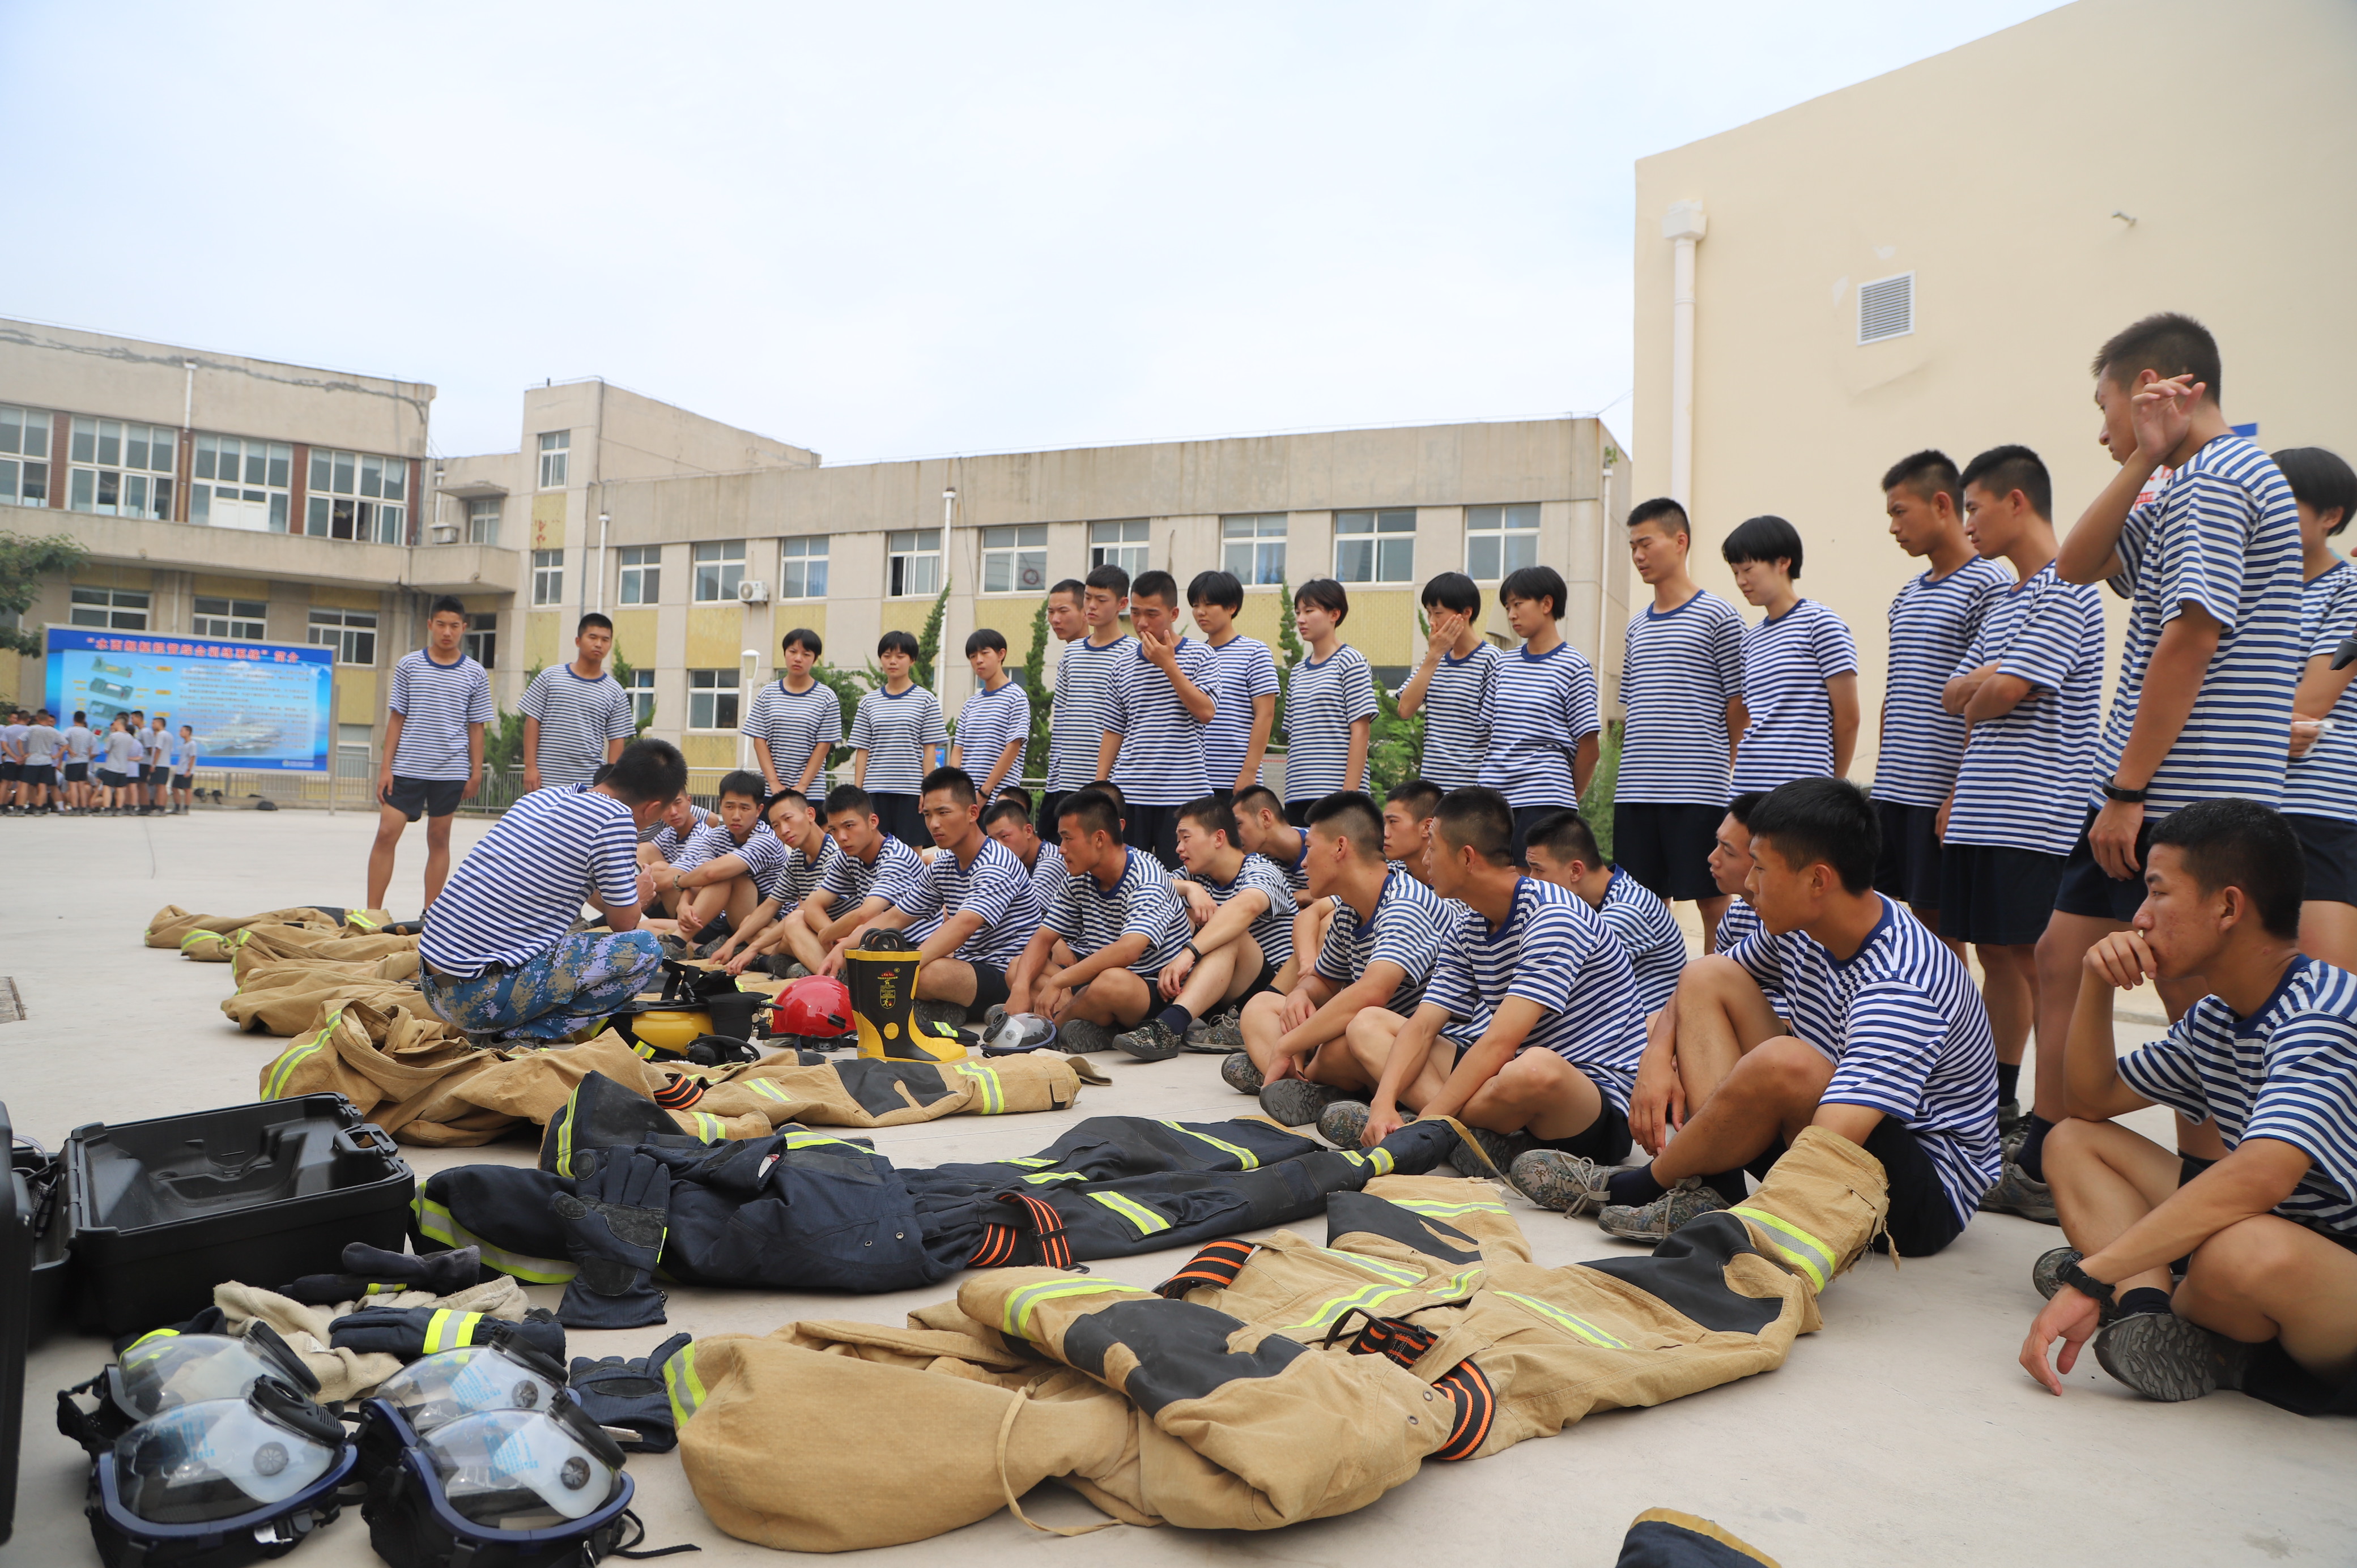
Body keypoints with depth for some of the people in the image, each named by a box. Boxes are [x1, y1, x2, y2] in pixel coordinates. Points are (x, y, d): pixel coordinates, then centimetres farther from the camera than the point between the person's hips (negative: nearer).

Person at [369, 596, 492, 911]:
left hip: (451, 771, 0)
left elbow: (476, 727, 7)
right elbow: (396, 718, 5)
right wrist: (386, 767, 1)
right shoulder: (409, 665, 4)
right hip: (407, 767, 0)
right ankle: (372, 911, 3)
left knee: (439, 839, 7)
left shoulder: (475, 674, 3)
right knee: (386, 833, -4)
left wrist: (476, 772, 3)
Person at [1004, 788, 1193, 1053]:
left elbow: (1128, 951, -35)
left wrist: (1057, 982, -32)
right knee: (1018, 969, -1)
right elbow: (1043, 938, 6)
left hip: (1155, 991, -8)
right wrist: (1020, 989, -14)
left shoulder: (1146, 879, -20)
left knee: (1112, 982, -39)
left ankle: (1057, 1021, -8)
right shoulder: (1079, 881, 5)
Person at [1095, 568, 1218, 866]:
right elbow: (1113, 731, 15)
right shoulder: (1123, 665, 13)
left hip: (1182, 795, -3)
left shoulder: (1200, 656, 3)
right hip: (1128, 794, 4)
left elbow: (1206, 712, -12)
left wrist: (1168, 664, -11)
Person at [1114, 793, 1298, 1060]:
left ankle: (1170, 1026, -48)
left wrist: (1188, 953, -46)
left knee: (1228, 934, -31)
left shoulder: (1262, 872, -11)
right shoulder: (1198, 877, 11)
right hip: (1223, 997, 7)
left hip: (1271, 988, -6)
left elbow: (1245, 907, -34)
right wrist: (1189, 888, -20)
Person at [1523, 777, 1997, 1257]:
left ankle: (1647, 1186, -10)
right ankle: (1715, 1196, -13)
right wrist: (1657, 1056, -7)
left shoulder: (1900, 987, -30)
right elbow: (1698, 987, 13)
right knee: (1706, 976, 1)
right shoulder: (1799, 928, -5)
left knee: (1784, 1062, -37)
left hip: (1929, 1198, -8)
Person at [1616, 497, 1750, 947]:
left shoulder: (1717, 616, -1)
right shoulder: (1636, 626, 17)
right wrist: (1632, 770, 12)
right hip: (1635, 791, 6)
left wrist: (1731, 773, -2)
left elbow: (1739, 709, -1)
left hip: (1698, 789, -6)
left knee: (1712, 901, 0)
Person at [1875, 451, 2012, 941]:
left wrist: (1961, 794, -16)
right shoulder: (1905, 596, 17)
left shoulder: (1988, 586, -7)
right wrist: (1882, 777, 16)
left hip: (1942, 795, -7)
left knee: (1936, 922, 0)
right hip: (1891, 793, 8)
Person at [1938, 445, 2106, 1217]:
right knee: (1997, 957, 15)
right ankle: (1998, 1113, 27)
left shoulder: (2063, 591, -9)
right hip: (1984, 818, 9)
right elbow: (1965, 697, 18)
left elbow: (2002, 692, -18)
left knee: (2042, 973, -8)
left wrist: (1970, 694, 2)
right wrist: (1958, 792, 6)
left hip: (2036, 820, -9)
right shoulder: (2005, 599, 20)